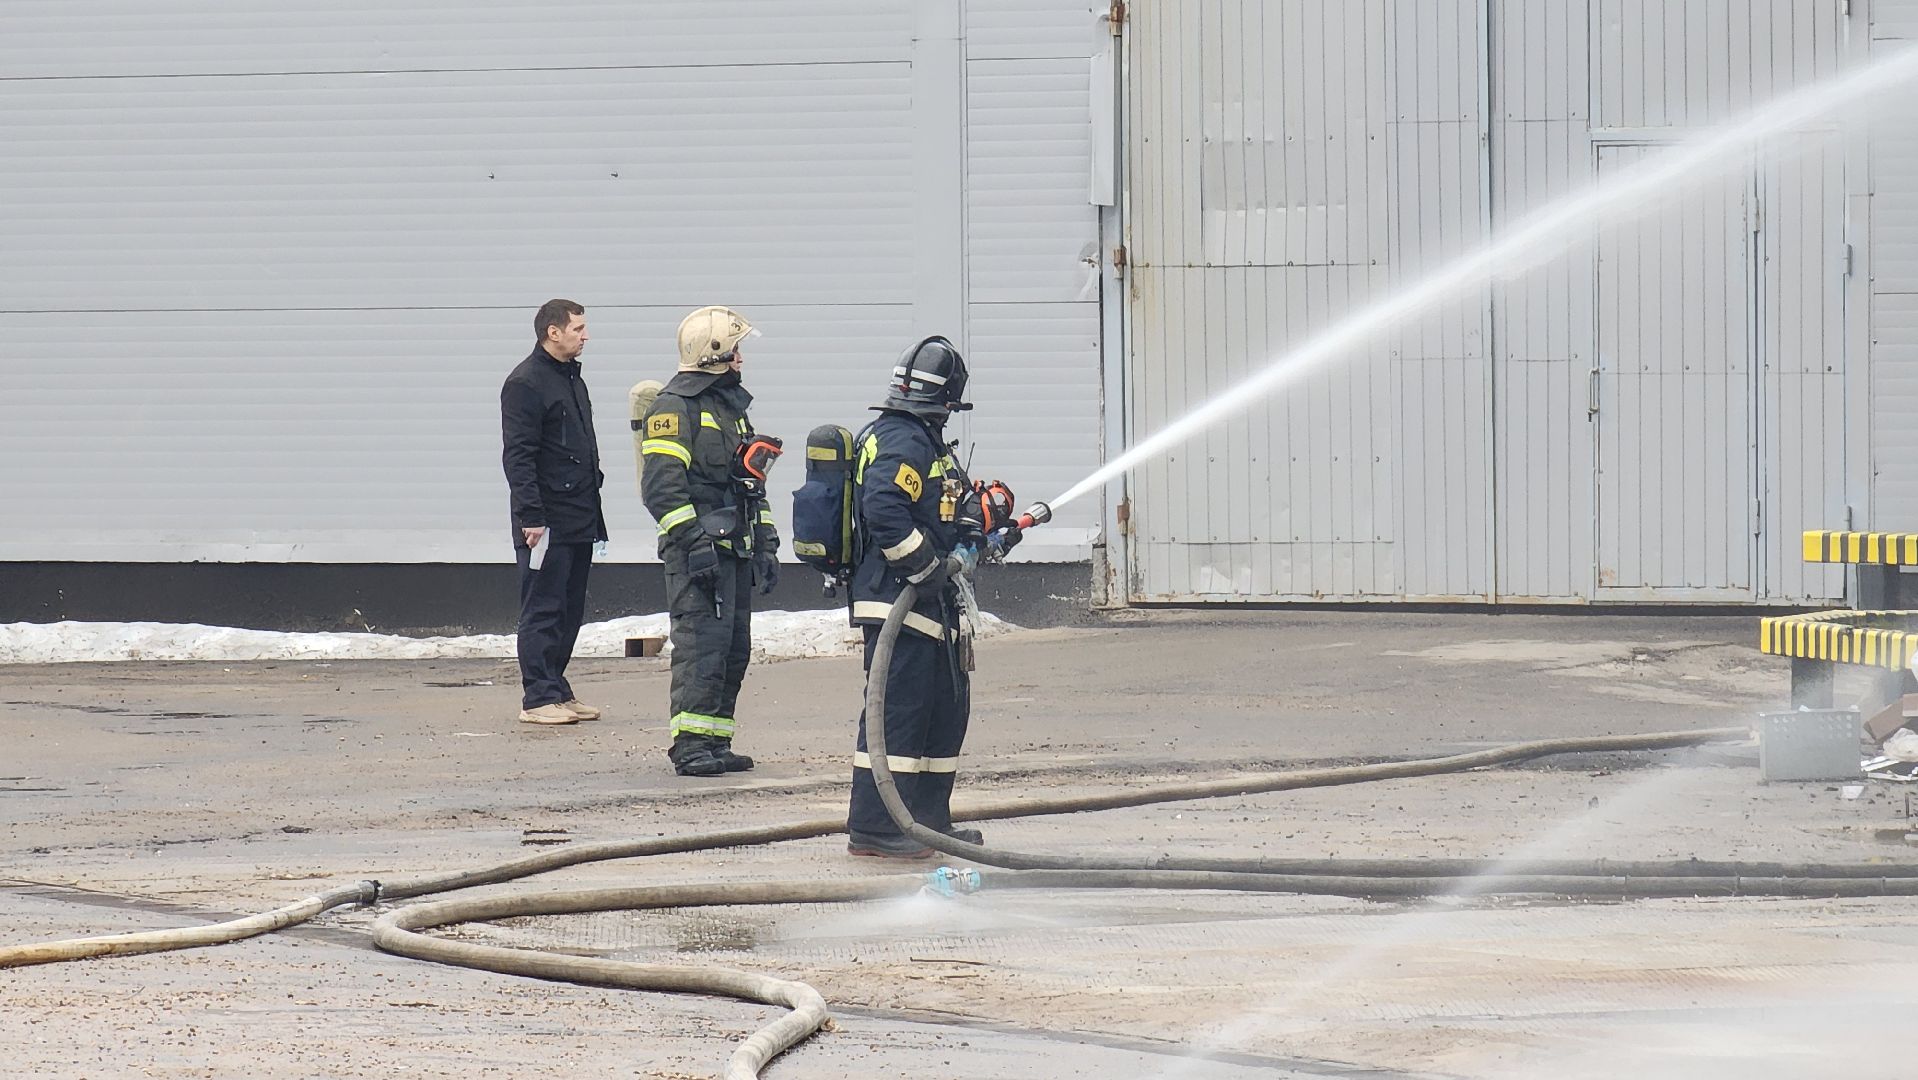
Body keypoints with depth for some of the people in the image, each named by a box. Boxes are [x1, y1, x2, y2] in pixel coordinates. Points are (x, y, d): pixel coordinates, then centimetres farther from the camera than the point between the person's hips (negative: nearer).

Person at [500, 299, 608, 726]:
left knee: (570, 610, 11)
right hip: (547, 522, -9)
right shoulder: (525, 383, -12)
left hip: (579, 519, 9)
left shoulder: (572, 379, 17)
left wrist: (593, 484, 21)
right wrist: (530, 516, -22)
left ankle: (556, 690, 17)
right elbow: (517, 457, -17)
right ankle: (539, 698, -4)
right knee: (543, 610, -6)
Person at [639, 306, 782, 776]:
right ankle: (690, 745, -13)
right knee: (702, 643, -13)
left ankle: (715, 742, 13)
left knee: (734, 648, 8)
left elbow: (753, 483, 28)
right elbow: (661, 486, -17)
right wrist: (693, 542, -22)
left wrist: (766, 545, 22)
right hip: (699, 550, -9)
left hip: (736, 548, 9)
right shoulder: (675, 407, -8)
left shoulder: (730, 406, 22)